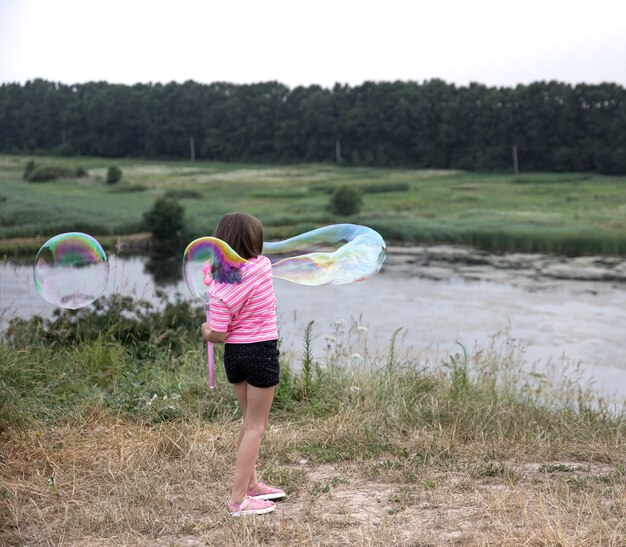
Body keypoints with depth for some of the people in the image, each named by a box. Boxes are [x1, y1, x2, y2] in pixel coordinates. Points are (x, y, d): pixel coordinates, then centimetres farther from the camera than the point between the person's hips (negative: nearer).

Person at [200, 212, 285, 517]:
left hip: (234, 354, 3)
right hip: (262, 352, -3)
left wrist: (204, 331, 6)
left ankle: (250, 484, 34)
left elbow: (217, 335, -15)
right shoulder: (264, 266, -12)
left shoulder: (219, 288, -10)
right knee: (256, 427, 4)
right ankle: (238, 500, 2)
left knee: (250, 421, 21)